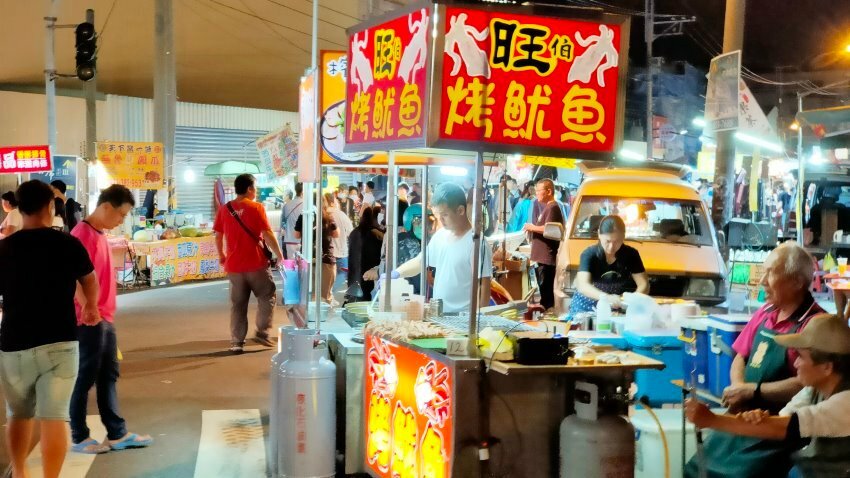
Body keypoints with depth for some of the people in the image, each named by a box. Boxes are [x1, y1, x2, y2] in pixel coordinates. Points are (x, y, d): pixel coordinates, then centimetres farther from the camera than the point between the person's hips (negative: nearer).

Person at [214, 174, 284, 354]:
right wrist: (279, 254, -1)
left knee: (237, 304, 9)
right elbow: (267, 234, -10)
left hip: (233, 265, 4)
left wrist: (221, 255, 24)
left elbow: (218, 236, 9)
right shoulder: (256, 208, -7)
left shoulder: (224, 210, 6)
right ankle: (262, 332, 7)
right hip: (256, 263, -4)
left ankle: (236, 342, 8)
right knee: (266, 297, 13)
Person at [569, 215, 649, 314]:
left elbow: (644, 285, -10)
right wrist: (606, 297, -46)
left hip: (620, 307, 2)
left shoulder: (631, 254, -7)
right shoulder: (589, 254, -15)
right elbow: (582, 285, -29)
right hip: (590, 304, -2)